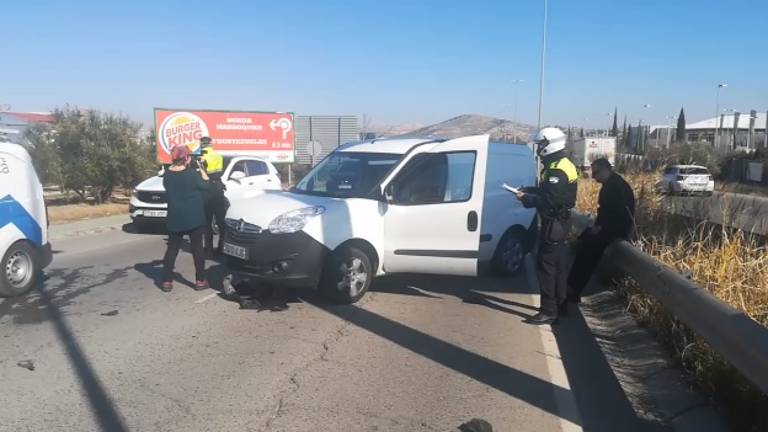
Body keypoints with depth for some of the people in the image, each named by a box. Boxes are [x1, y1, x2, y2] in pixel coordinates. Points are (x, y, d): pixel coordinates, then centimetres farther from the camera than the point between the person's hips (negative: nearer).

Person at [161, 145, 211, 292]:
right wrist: (201, 169, 4)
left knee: (172, 248, 10)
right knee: (197, 247, 5)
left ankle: (167, 281, 11)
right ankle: (200, 281, 10)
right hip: (194, 218, -4)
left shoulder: (167, 174, 0)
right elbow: (206, 186, -3)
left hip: (175, 218, 4)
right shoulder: (192, 174, -15)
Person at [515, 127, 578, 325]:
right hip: (558, 221, 11)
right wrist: (529, 191, 8)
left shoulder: (557, 170, -21)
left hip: (554, 223, -11)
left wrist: (526, 199, -16)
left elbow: (549, 201, -27)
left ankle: (549, 311, -1)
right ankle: (560, 304, 29)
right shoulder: (562, 165, 12)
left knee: (545, 265, -6)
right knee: (557, 264, 18)